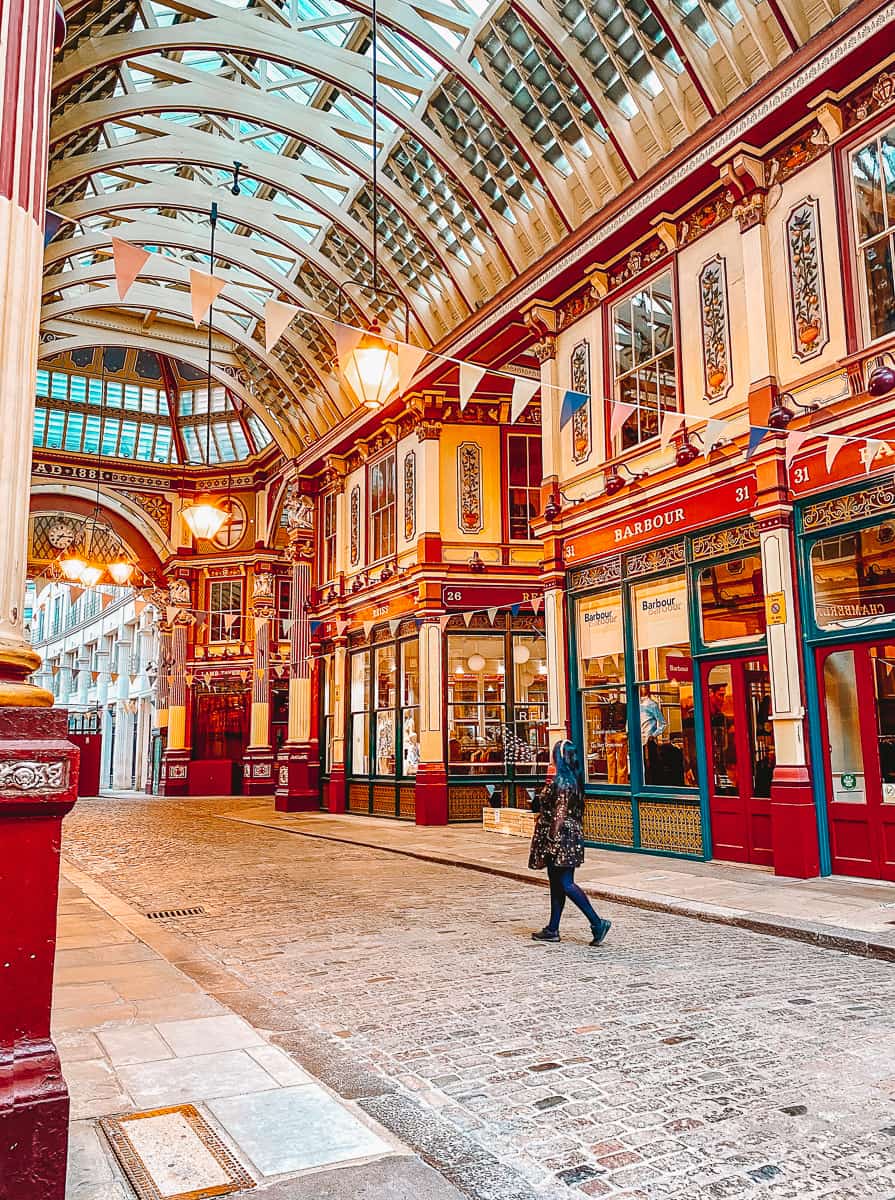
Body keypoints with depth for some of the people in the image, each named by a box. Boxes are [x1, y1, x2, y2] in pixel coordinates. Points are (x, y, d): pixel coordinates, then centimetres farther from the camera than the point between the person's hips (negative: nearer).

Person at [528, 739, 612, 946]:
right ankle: (552, 929, 19)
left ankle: (597, 923, -7)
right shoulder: (573, 778, 12)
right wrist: (542, 816, 23)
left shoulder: (561, 780, -17)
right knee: (557, 883, 13)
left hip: (561, 838, -10)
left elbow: (561, 812, -21)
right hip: (570, 837, 10)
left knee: (566, 884, -7)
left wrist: (551, 838, -19)